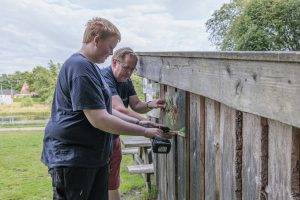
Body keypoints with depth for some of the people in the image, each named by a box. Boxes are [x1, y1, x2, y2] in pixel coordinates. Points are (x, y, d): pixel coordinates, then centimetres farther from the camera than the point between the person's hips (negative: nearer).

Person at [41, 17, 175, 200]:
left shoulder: (89, 67, 15)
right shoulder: (80, 67, -18)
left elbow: (106, 110, 17)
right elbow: (99, 119, -24)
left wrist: (139, 122, 7)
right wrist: (145, 132, -17)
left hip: (95, 156, 10)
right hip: (71, 157, -10)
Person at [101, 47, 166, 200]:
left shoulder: (126, 81, 4)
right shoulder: (104, 78, -24)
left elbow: (136, 105, 3)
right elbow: (120, 109, -36)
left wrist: (150, 105, -20)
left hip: (113, 137, 8)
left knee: (112, 186, 15)